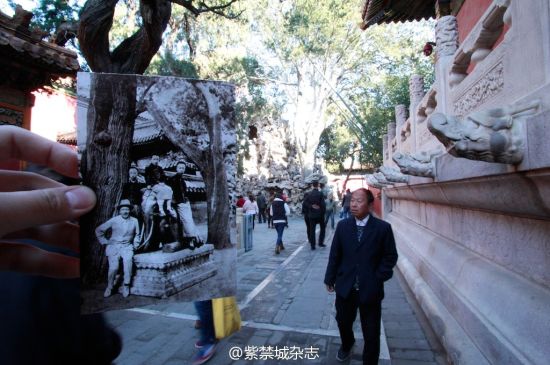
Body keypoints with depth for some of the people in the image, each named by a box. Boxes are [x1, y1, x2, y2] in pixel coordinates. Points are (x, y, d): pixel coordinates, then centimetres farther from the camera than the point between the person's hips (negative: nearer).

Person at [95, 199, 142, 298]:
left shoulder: (134, 221, 4)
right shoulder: (114, 220, -2)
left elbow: (137, 234, 21)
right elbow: (99, 230, 8)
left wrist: (135, 245, 10)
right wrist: (105, 241, 3)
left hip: (127, 246, 1)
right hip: (114, 246, -1)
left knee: (128, 260, -28)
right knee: (114, 267, -20)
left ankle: (126, 286, -16)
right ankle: (109, 287, 4)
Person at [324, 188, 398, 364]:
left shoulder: (383, 227, -10)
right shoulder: (342, 225, -2)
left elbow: (390, 256, -3)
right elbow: (335, 254, 3)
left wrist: (378, 278, -9)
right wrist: (330, 278, 4)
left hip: (370, 289, -3)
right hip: (345, 287, 3)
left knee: (371, 332, 10)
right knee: (343, 321, 23)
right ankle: (346, 345, 55)